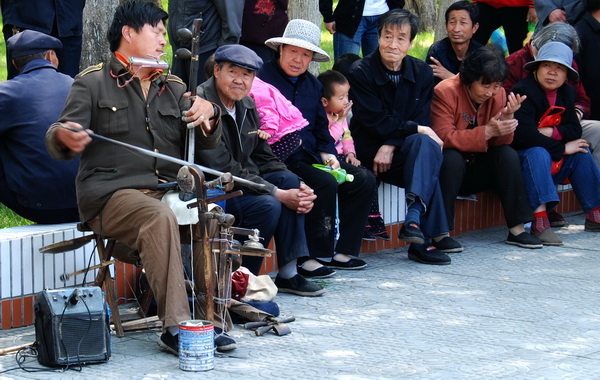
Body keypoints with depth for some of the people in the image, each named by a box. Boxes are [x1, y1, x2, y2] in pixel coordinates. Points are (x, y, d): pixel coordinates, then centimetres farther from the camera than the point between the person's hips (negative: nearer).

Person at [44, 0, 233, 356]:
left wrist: (209, 115, -7)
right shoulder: (93, 83, 8)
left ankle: (210, 321, -22)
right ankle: (176, 326, -38)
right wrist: (64, 137, -27)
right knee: (161, 218, -36)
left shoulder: (173, 87, 22)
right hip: (111, 193, -5)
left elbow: (207, 143, 16)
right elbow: (57, 140, -1)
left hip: (168, 192, 5)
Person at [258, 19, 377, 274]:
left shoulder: (313, 85, 21)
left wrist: (328, 154, 5)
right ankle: (311, 257, -21)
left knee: (364, 180, -6)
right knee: (326, 183, -30)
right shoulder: (263, 78, -4)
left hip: (310, 156, 8)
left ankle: (341, 251, -3)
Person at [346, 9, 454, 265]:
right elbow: (375, 122, -13)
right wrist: (417, 129, -17)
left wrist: (391, 145, -16)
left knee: (425, 145, -33)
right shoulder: (361, 72, -6)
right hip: (370, 151, -4)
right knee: (425, 144, -32)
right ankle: (432, 234, -37)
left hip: (405, 148, 4)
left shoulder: (422, 73, 6)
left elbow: (420, 119, 0)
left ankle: (413, 221, -45)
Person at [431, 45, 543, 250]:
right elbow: (443, 137, -30)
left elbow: (501, 142, -5)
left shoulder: (497, 94, -2)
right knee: (452, 157, -35)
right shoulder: (445, 92, -19)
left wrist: (506, 118, -26)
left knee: (508, 154, -19)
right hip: (449, 167, -5)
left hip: (477, 169, 5)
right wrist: (487, 131, -34)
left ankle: (517, 229, -18)